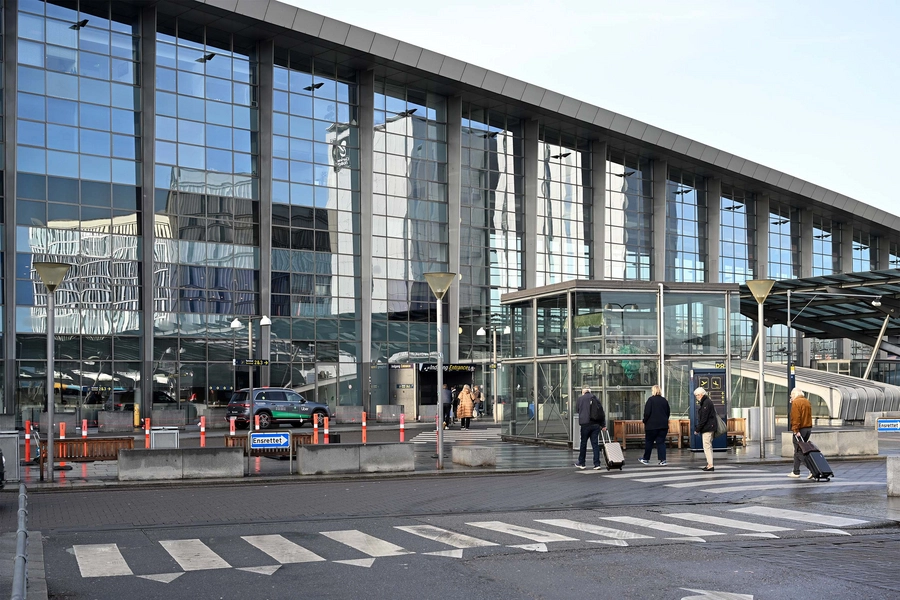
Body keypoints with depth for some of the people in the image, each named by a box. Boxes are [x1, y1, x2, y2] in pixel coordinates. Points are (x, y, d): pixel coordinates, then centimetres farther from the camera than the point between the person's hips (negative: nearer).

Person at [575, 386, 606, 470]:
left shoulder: (580, 398, -1)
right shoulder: (595, 398, 6)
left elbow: (577, 409, 12)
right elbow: (602, 412, 5)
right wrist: (603, 425, 9)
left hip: (585, 424, -2)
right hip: (596, 424, 2)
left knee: (583, 443, 10)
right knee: (595, 444, 3)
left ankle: (581, 463, 19)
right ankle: (597, 464, -1)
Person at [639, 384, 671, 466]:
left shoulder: (651, 400, -10)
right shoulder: (665, 400, 6)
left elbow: (647, 412, -13)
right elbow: (668, 413, 13)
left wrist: (645, 421, 1)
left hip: (652, 425, -4)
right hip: (663, 425, 4)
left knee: (649, 442, 9)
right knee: (661, 442, 5)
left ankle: (646, 459, 18)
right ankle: (663, 460, -4)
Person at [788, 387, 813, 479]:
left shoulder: (796, 402, -12)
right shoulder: (807, 402, 15)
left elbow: (795, 418, -19)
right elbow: (808, 415, 18)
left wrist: (796, 430, -21)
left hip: (800, 430, -9)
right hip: (808, 428, 9)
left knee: (799, 451, -5)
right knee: (798, 450, 14)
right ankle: (795, 471, 13)